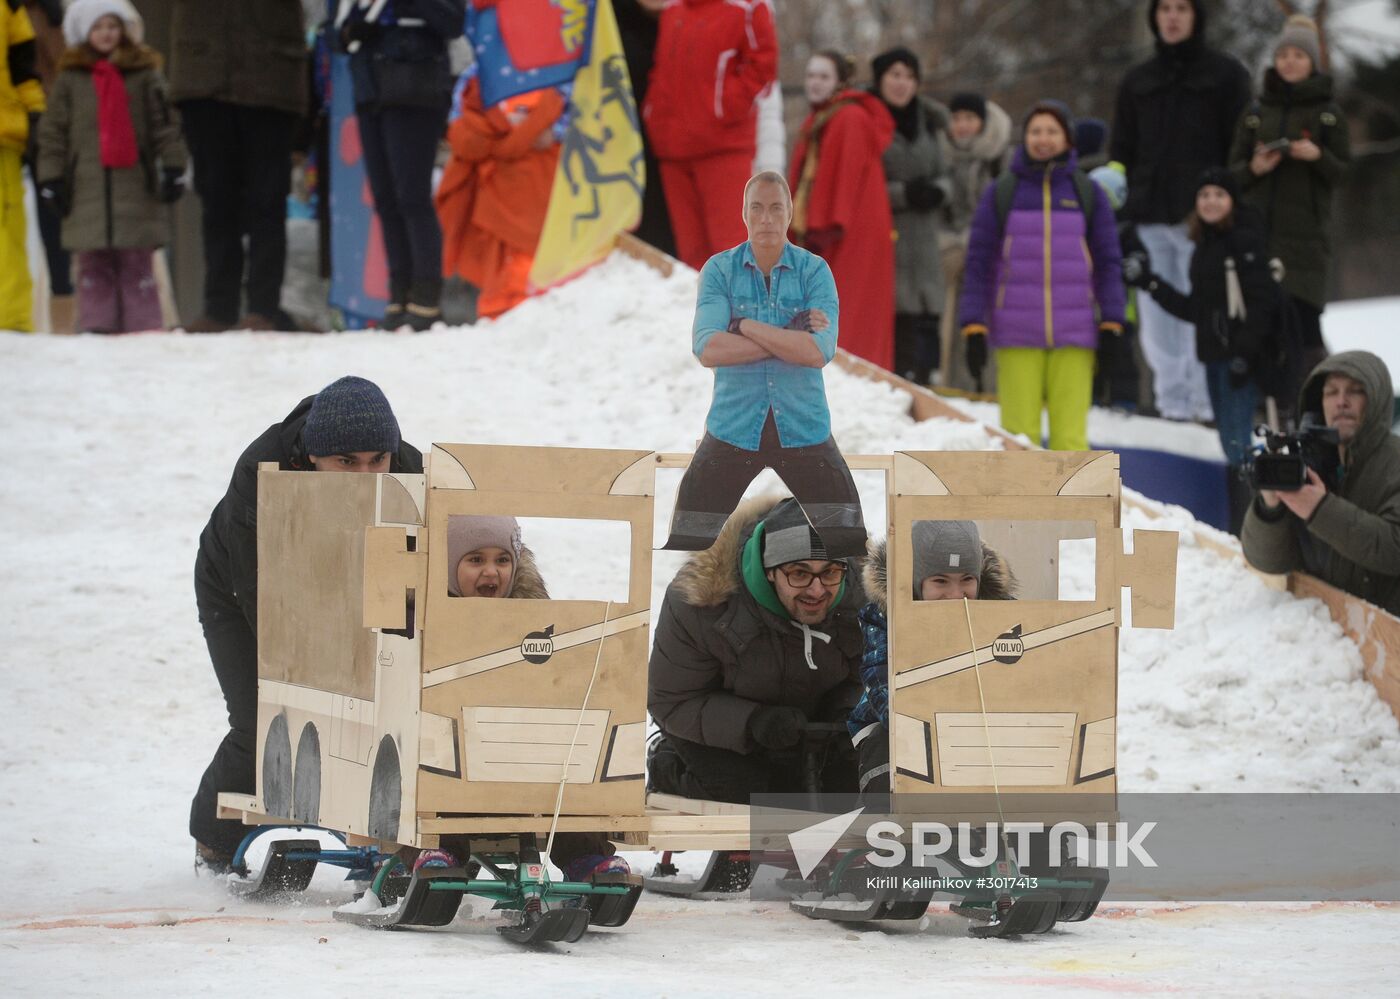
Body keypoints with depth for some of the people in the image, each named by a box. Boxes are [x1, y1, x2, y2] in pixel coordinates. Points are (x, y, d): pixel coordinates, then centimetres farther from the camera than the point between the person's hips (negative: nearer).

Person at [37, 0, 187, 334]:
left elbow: (165, 124, 5)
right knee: (94, 264, 2)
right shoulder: (70, 79, 9)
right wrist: (51, 177, 3)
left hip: (135, 184, -1)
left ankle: (144, 327, 1)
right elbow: (53, 131, 9)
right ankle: (96, 325, 4)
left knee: (136, 264, 0)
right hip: (87, 188, 1)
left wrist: (173, 167, -2)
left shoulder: (145, 75, 6)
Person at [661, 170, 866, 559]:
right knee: (691, 548, 0)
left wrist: (746, 327, -15)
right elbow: (707, 349, -14)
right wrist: (790, 337, -16)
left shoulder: (814, 271, -1)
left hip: (804, 429, 0)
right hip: (733, 429, 0)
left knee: (844, 543, -1)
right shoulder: (719, 270, 0)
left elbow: (820, 351, -15)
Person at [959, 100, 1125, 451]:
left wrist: (1111, 323, 3)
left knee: (1070, 435, -4)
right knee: (1018, 434, -3)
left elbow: (1107, 262, 11)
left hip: (1074, 334, 0)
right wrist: (974, 328, -1)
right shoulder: (1002, 194, 6)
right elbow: (979, 263, 6)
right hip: (1017, 337, 0)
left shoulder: (1088, 194, 8)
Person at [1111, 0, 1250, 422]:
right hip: (1149, 219, 4)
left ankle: (1207, 402, -7)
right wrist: (1118, 214, 7)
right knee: (1157, 316, 1)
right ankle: (1171, 401, 4)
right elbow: (1122, 150, 19)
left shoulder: (1225, 74, 7)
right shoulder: (1137, 81, 19)